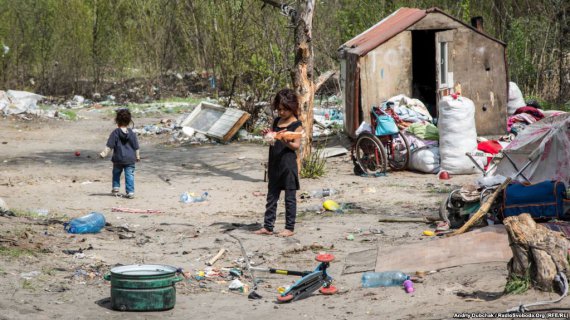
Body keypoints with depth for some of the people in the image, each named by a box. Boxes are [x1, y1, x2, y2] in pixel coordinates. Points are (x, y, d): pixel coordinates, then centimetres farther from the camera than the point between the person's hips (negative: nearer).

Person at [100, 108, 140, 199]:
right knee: (129, 175, 0)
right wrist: (137, 156, 16)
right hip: (130, 159, 1)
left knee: (116, 173, 23)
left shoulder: (115, 133, -5)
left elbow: (109, 145, -10)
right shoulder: (132, 133, 1)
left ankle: (116, 187, 24)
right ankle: (130, 192, -7)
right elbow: (136, 146, 5)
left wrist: (105, 153, -8)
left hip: (118, 159, -1)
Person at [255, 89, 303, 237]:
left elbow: (296, 145, -12)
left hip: (288, 163, -7)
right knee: (271, 196, 10)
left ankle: (290, 228, 6)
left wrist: (285, 140, -28)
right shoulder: (277, 121, 13)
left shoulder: (296, 125, -7)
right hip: (275, 163, 7)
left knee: (290, 197, 0)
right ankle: (267, 226, 15)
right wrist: (268, 134, 1)